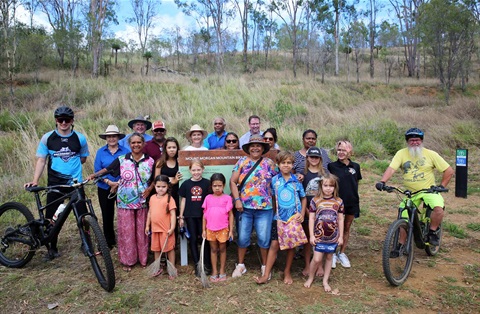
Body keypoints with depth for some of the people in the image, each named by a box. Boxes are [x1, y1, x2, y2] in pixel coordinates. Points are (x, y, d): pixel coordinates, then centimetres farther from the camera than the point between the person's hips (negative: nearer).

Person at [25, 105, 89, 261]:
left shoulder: (80, 138, -1)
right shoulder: (47, 138, -2)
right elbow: (41, 160, 0)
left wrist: (71, 164, -4)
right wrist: (35, 181, -9)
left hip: (75, 182, 0)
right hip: (55, 183, 1)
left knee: (82, 215, 0)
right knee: (51, 217, 6)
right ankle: (52, 249, 24)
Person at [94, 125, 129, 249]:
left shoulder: (125, 151, 0)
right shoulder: (100, 152, 3)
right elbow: (97, 170, -2)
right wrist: (108, 181, -16)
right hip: (105, 189, 2)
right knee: (107, 215, 10)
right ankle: (109, 242, 25)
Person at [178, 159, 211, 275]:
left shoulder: (207, 183, -3)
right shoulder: (186, 184, 1)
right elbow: (183, 200, 6)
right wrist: (181, 217, 6)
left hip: (203, 215, -1)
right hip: (190, 216, 2)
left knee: (205, 239, 3)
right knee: (193, 239, 8)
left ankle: (207, 264, 15)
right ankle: (197, 265, 17)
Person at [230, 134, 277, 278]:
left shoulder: (269, 163, 4)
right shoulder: (242, 162, 3)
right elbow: (233, 181, 0)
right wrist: (237, 200, -10)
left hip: (265, 207, 0)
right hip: (244, 207, 0)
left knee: (264, 238, 6)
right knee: (242, 237, 10)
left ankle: (265, 266, 25)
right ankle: (240, 265, 27)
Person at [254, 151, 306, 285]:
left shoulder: (296, 181, -2)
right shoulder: (274, 180, -2)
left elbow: (303, 198, 7)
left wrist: (302, 214, -3)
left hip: (294, 218, 1)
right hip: (279, 218, 0)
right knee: (274, 244, -1)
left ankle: (287, 272, 27)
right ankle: (266, 275, 5)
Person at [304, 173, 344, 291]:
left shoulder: (338, 202, -1)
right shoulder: (316, 201, -7)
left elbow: (340, 219, 5)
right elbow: (311, 218, -3)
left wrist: (341, 236, 4)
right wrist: (311, 235, -5)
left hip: (333, 236, 2)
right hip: (319, 236, -2)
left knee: (329, 257, 12)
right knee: (317, 259, -3)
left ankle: (325, 281, 27)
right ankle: (310, 278, 21)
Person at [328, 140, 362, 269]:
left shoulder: (355, 166, 2)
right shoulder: (332, 166, -8)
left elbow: (356, 183, 11)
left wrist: (352, 193, 6)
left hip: (352, 202, 3)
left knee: (347, 228, 13)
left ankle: (342, 253, 26)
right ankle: (333, 254, 20)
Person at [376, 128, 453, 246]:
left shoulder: (431, 154, -6)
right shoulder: (401, 154, -6)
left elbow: (449, 171, 0)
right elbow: (391, 169, -19)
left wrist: (441, 186, -7)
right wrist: (382, 182, -35)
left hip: (429, 190, -1)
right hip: (410, 192, 1)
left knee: (439, 208, -29)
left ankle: (432, 232, -2)